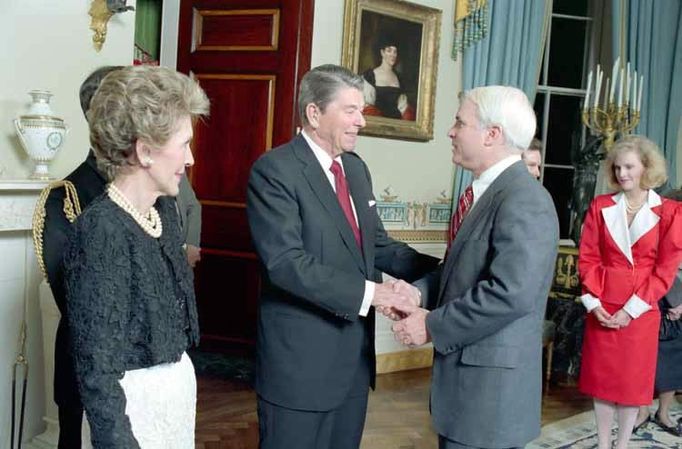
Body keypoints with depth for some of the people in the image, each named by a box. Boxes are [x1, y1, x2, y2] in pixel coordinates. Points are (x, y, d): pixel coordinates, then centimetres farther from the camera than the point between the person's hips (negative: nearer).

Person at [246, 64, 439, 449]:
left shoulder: (356, 167, 11)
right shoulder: (275, 170, -14)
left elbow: (377, 243, 13)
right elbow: (286, 262, -23)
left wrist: (439, 270, -2)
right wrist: (366, 292, -27)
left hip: (355, 353, 8)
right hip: (301, 357, -7)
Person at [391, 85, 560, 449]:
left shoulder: (524, 201, -19)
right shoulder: (486, 191, 12)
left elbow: (511, 292, -27)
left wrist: (432, 326, -19)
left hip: (491, 383, -9)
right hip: (465, 373, 9)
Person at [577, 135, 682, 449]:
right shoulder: (601, 206, 3)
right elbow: (587, 257, 2)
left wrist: (632, 308, -12)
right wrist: (593, 301, -9)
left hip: (640, 310, -2)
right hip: (602, 307, 2)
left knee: (633, 379, 7)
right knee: (601, 376, 8)